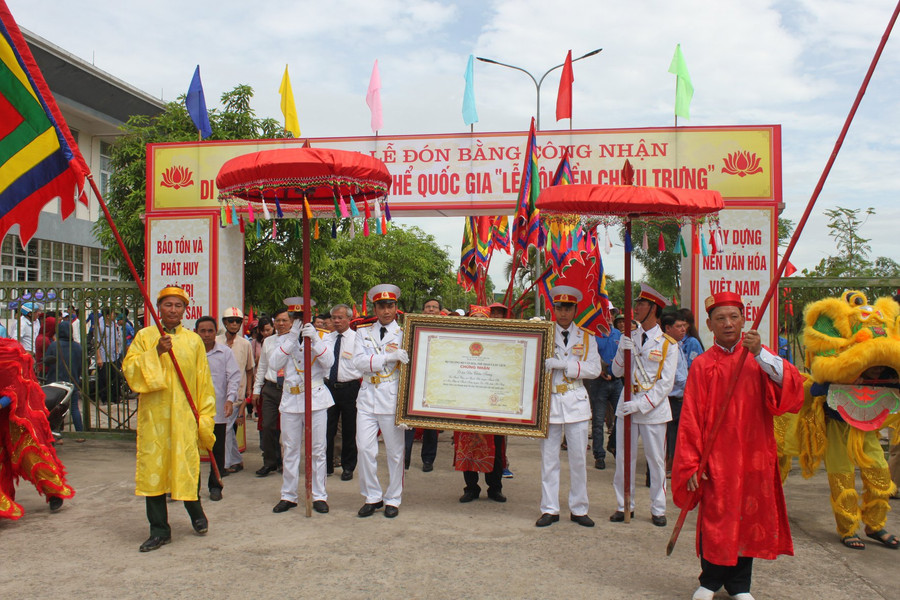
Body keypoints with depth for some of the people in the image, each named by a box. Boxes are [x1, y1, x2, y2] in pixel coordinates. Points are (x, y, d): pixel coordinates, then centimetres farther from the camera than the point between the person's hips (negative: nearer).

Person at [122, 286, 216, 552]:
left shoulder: (194, 340, 7)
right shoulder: (144, 336, 7)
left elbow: (203, 381, 8)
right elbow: (129, 369, -3)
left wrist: (205, 417, 3)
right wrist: (156, 353, -16)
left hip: (184, 415, 0)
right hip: (153, 415, 0)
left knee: (186, 466, 2)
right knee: (153, 468, 0)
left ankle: (195, 511, 31)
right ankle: (159, 529, 12)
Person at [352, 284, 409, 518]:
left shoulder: (404, 333, 5)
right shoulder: (363, 332, 10)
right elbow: (359, 360, -6)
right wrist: (388, 356, -18)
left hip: (392, 398, -2)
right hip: (367, 398, 2)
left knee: (395, 451, 4)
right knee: (365, 448, -1)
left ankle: (392, 499, 18)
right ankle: (372, 497, 15)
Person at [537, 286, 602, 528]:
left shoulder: (586, 337, 7)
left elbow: (595, 369, -5)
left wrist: (564, 364, -14)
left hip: (576, 401, 1)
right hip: (549, 400, -1)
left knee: (579, 458, 5)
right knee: (549, 458, 4)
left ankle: (579, 509, 17)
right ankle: (549, 509, 14)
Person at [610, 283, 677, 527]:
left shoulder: (668, 344, -4)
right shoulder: (628, 337, 7)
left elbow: (666, 384, -9)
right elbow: (617, 372, 8)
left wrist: (640, 404, -18)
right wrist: (623, 352, -12)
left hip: (653, 408, -3)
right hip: (626, 406, 3)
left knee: (656, 460, 5)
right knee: (624, 458, 7)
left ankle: (658, 509, 19)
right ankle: (624, 506, 20)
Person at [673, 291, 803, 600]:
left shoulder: (760, 358, 6)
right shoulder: (702, 365, -2)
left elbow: (792, 387, -10)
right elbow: (691, 416, -5)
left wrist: (761, 354, -21)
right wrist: (691, 462, -9)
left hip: (754, 457, 2)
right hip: (716, 458, -2)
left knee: (748, 519, 9)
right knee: (715, 519, 3)